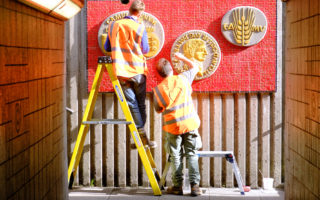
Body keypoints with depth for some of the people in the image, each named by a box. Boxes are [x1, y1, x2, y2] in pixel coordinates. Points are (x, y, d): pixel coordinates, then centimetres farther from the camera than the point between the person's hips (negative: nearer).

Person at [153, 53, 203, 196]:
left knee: (176, 156, 10)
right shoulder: (182, 78, 1)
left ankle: (177, 186, 11)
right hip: (190, 123, 1)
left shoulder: (158, 89, -1)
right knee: (192, 155, 6)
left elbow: (158, 109, 10)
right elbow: (195, 67, 20)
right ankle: (195, 185, 2)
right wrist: (182, 58, 30)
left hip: (172, 126, -1)